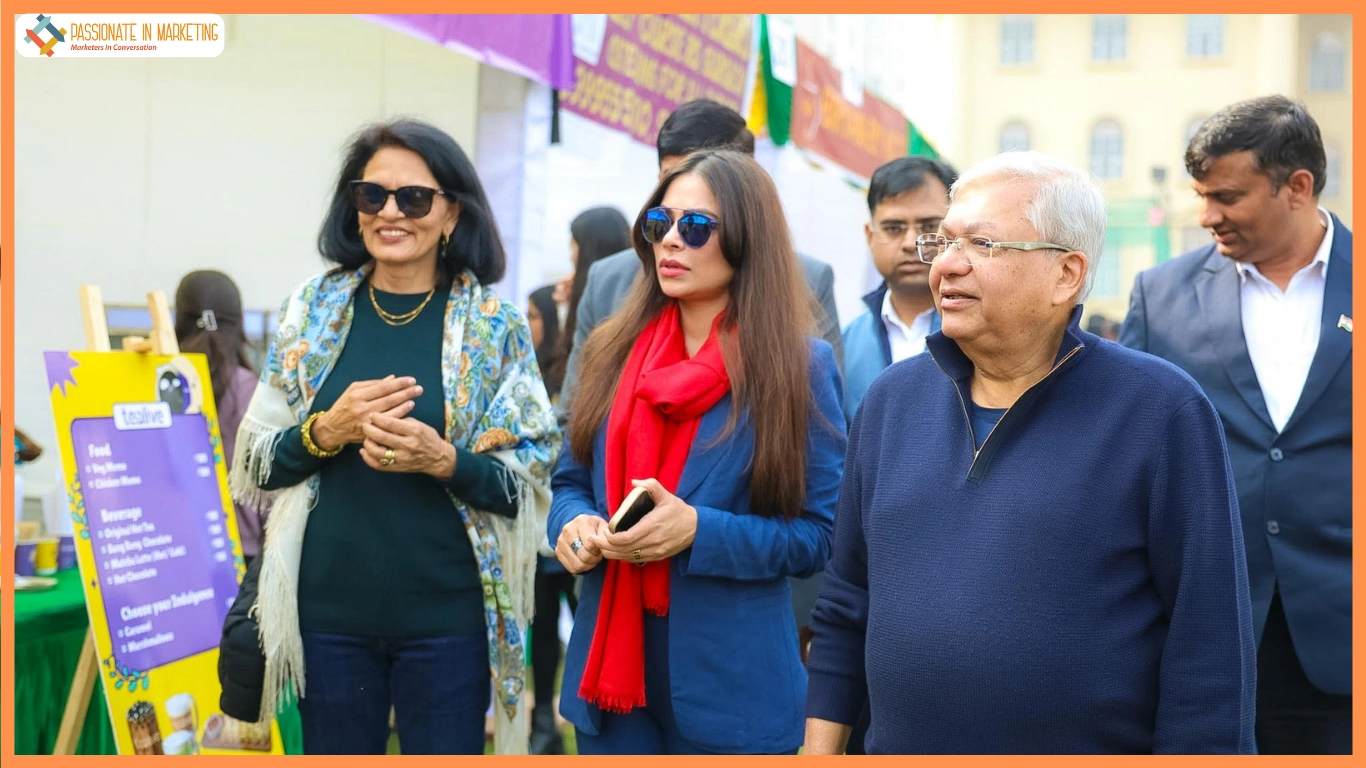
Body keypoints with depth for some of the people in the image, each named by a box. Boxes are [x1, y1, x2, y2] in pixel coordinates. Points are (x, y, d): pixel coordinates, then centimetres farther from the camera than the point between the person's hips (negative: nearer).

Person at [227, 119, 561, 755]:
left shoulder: (494, 323, -2)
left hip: (448, 614, -1)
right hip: (327, 610, 2)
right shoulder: (313, 310, 3)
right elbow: (253, 465, 5)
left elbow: (529, 482, -2)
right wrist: (327, 430, -14)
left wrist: (444, 460, -20)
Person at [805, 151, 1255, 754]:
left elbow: (1207, 643, -12)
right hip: (894, 745, 4)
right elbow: (846, 604, 9)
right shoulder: (892, 400, 3)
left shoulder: (1159, 411, -12)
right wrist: (820, 748, 6)